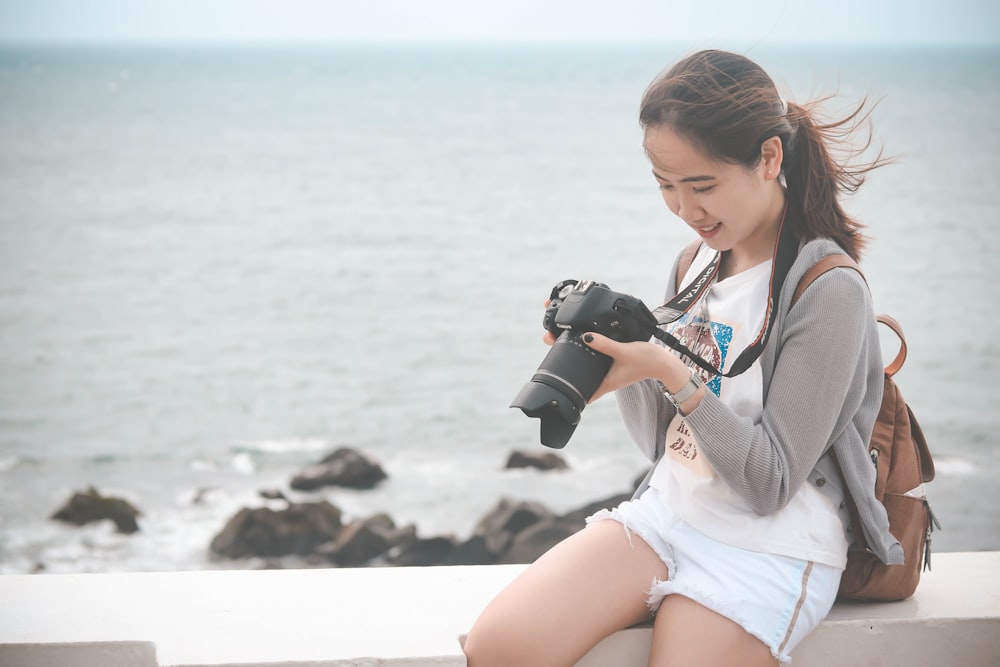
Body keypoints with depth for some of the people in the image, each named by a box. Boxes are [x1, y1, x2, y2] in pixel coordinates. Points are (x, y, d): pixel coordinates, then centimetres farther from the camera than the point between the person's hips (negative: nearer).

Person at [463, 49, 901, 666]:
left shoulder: (829, 291, -13)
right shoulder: (697, 263, 9)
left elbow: (770, 485, -15)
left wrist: (674, 376, -23)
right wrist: (620, 358, -3)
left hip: (770, 551, -6)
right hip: (667, 516, 6)